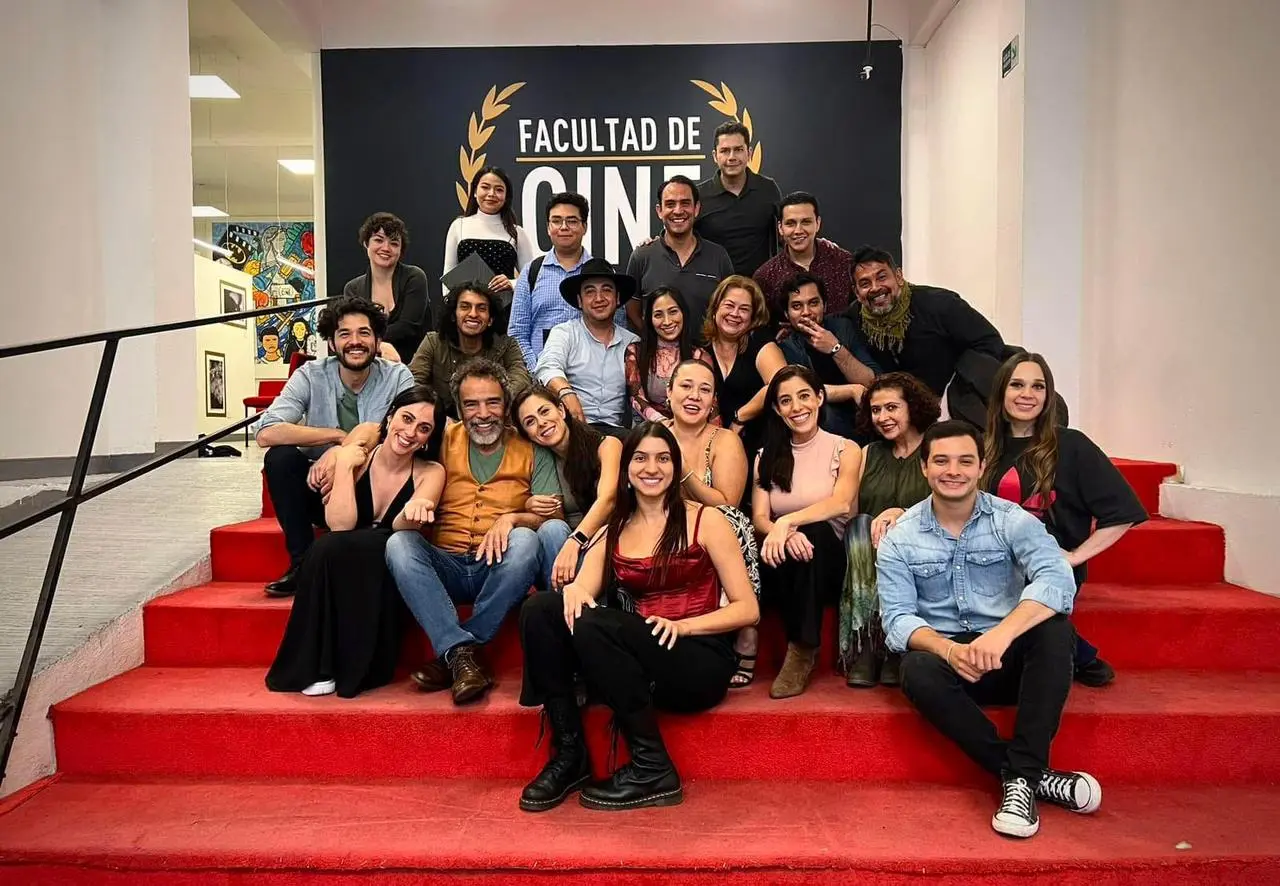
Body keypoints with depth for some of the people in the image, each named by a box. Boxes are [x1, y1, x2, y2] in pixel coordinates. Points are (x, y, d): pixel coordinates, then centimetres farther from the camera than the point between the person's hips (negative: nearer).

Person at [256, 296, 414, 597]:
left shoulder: (398, 377, -7)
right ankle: (303, 562, -10)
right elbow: (266, 433, -18)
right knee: (280, 457, -23)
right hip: (319, 486, 1)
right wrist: (340, 436, -21)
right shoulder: (311, 375, -5)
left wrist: (338, 456, -30)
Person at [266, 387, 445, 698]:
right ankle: (316, 667, -21)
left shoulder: (430, 473, -5)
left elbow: (400, 528, -22)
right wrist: (344, 464, -16)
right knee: (327, 547, -31)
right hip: (336, 577, 1)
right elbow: (339, 525, -16)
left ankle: (360, 669, -19)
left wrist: (414, 510, -44)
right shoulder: (356, 458, -3)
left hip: (388, 577, -1)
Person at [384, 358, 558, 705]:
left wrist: (512, 518, -20)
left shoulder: (532, 451, 7)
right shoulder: (444, 442, 10)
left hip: (500, 570, -1)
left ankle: (451, 656, -22)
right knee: (398, 543, -26)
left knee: (525, 541, -32)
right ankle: (461, 652, -31)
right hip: (445, 567, 1)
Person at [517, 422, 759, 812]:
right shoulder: (613, 532, 13)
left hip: (699, 663, -4)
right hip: (636, 656, 4)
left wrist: (682, 625, -18)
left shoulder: (705, 521, 1)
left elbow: (748, 609, -3)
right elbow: (583, 587, -1)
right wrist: (574, 591, -25)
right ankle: (569, 753, -11)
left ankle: (653, 769, -18)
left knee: (593, 625, -30)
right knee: (540, 610, -17)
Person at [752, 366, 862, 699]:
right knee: (787, 549, -34)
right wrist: (783, 532, -26)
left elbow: (842, 503, -16)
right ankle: (804, 646, -20)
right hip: (784, 568, 1)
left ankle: (801, 650, -26)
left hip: (827, 562, -1)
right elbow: (759, 518, -2)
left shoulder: (844, 450, 4)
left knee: (816, 532, -35)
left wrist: (789, 521, -33)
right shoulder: (766, 456, 12)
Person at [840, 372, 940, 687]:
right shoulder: (869, 454, 18)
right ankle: (865, 648, -28)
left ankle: (894, 649, -22)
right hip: (868, 552, 3)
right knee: (860, 527, -28)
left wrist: (902, 514, -22)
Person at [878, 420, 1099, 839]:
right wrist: (948, 649, -31)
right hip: (943, 655, 0)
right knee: (917, 671, -33)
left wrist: (1002, 633, -40)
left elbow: (1057, 578, -22)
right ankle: (1035, 775, -23)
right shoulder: (899, 540, -1)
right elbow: (897, 618, -9)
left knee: (1054, 628, -30)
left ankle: (1019, 778, -27)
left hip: (1012, 660, 0)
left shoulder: (1013, 521, -3)